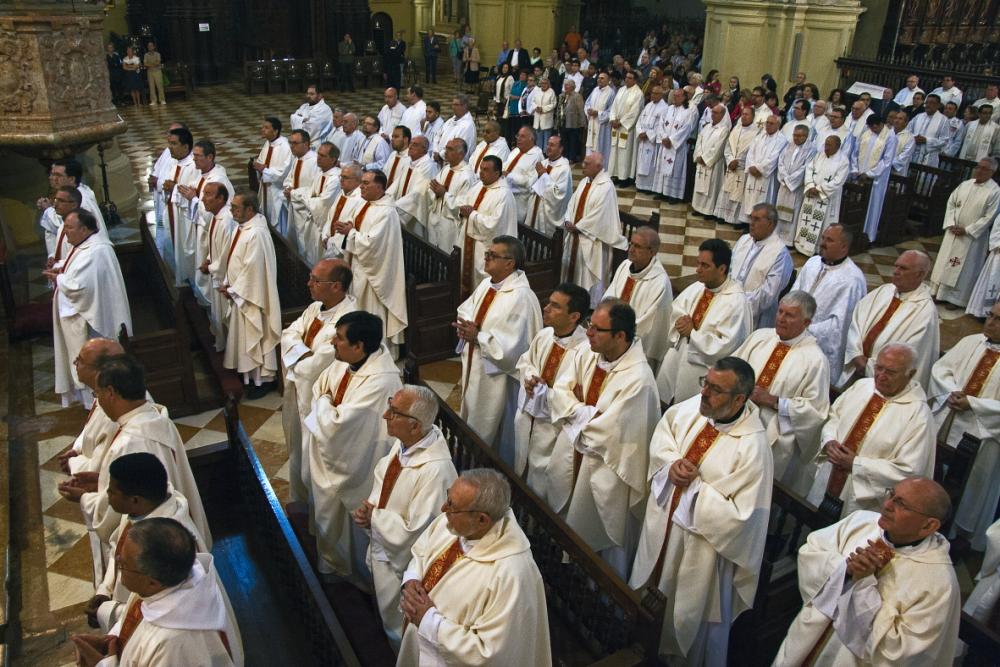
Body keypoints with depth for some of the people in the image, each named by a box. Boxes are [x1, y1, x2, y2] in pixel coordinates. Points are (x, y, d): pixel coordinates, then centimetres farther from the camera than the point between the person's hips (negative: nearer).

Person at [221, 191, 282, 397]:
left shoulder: (256, 233, -25)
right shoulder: (241, 227, 5)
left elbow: (252, 269, -25)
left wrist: (233, 290, -15)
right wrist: (228, 284, 7)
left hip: (250, 296, -9)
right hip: (239, 292, 9)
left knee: (256, 338, 3)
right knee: (243, 335, 20)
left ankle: (264, 379, 17)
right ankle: (248, 372, 35)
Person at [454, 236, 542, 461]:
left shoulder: (521, 297, -24)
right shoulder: (486, 284, 2)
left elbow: (513, 346, -27)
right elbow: (465, 311, 15)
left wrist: (478, 336, -24)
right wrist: (466, 327, -6)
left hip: (497, 376, -9)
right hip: (474, 366, 9)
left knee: (490, 437, 7)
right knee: (471, 424, 24)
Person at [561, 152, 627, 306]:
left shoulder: (606, 187, -17)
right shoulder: (585, 181, 9)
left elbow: (598, 215, -21)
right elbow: (573, 202, 10)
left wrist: (577, 226, -15)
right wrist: (568, 221, -7)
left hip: (592, 240, -9)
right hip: (576, 235, 9)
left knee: (590, 275, 0)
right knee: (573, 268, 17)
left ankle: (591, 307, 12)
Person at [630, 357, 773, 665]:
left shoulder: (753, 447, -30)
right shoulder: (692, 407, -13)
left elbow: (740, 515, -27)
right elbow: (662, 434, 4)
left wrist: (696, 486, -26)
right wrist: (671, 462, -15)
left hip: (701, 543, -7)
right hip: (662, 522, 7)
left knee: (692, 611, 17)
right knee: (651, 586, 29)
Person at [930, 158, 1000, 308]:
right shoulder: (965, 184, 2)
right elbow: (951, 202, 7)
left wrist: (967, 230, -16)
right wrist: (951, 224, -6)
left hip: (972, 236, -5)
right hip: (953, 231, 5)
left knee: (963, 269, 2)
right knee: (945, 261, 11)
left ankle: (956, 298, 11)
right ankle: (940, 292, 23)